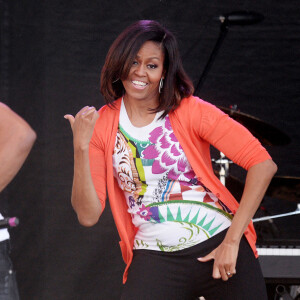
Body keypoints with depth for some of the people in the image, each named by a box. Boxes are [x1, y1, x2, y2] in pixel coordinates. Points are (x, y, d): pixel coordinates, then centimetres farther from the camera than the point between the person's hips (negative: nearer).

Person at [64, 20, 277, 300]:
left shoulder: (191, 111, -4)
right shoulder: (101, 124, 3)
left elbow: (263, 165, -10)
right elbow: (88, 215, -3)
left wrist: (232, 241, -13)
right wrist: (81, 147, -14)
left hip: (219, 246, -1)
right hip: (154, 258, 1)